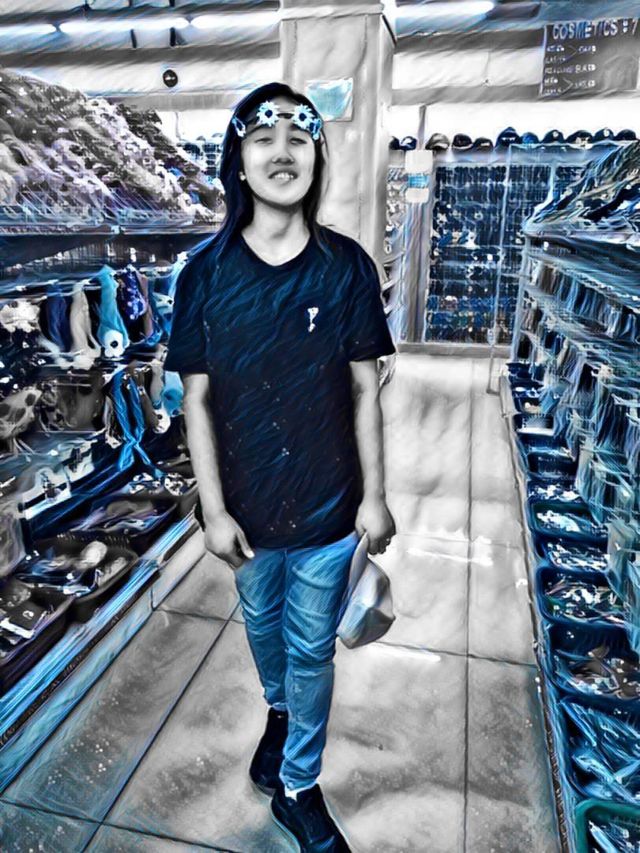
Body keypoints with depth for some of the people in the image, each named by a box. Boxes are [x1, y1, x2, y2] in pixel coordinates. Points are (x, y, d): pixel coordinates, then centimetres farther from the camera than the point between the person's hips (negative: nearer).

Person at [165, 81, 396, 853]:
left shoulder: (346, 267, -9)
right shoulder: (207, 269, -9)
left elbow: (364, 389, -4)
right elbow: (197, 398, -5)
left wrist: (374, 496, -4)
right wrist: (213, 509, -6)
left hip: (327, 504, -1)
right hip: (247, 503, 2)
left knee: (311, 649, 15)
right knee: (262, 625, 26)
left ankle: (298, 788, 41)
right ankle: (279, 711, 60)